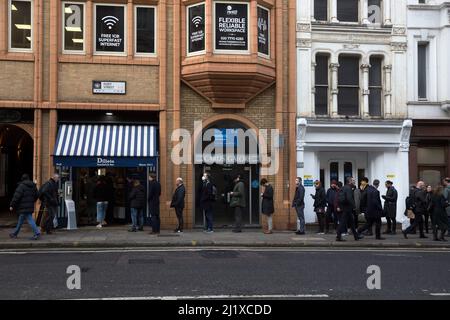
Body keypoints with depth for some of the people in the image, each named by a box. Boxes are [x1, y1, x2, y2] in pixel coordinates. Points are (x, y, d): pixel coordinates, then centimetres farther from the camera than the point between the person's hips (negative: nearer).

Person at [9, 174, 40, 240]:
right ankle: (15, 233, 28)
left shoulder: (22, 186, -11)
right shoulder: (33, 186, 10)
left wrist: (12, 205, -10)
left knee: (30, 220, -10)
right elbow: (36, 196, 17)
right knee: (20, 220, 18)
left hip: (24, 207, -8)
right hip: (30, 207, 8)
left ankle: (37, 233, -16)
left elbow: (16, 196, -16)